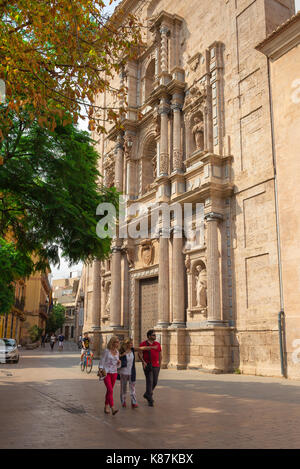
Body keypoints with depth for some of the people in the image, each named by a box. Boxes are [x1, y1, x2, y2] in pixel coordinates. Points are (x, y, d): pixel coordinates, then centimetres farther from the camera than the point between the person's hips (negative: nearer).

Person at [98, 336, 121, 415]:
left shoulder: (117, 352, 9)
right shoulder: (107, 351, -8)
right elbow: (102, 361, -5)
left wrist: (119, 362, -4)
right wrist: (100, 369, -17)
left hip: (114, 373, 6)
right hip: (106, 373, -6)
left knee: (109, 390, 11)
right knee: (110, 390, -14)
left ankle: (106, 406, 23)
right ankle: (113, 409, -20)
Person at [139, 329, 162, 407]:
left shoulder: (158, 344, 10)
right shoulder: (143, 344, -1)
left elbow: (160, 355, 15)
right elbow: (140, 354, -4)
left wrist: (159, 364, 10)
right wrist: (143, 362, -17)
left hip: (156, 366, 4)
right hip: (147, 366, -4)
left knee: (155, 382, 7)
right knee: (149, 381, -7)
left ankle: (147, 394, 30)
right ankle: (150, 400, -1)